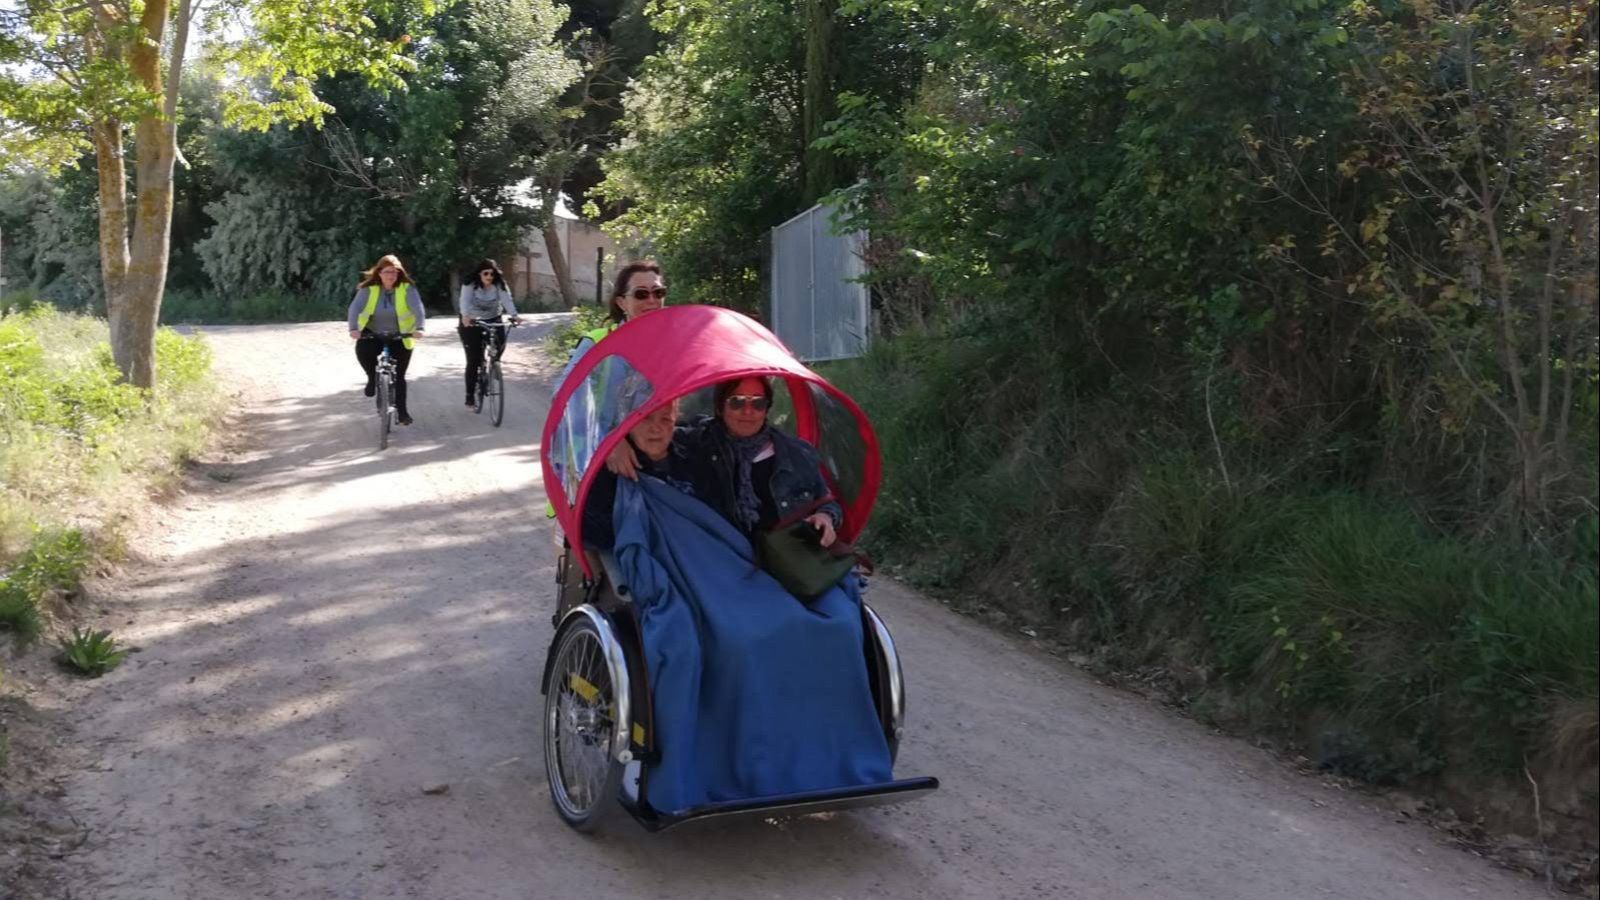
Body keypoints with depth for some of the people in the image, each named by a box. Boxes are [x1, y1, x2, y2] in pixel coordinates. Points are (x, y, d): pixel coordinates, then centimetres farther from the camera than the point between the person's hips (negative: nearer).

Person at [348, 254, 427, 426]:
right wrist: (354, 328, -38)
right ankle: (372, 378, -1)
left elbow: (418, 308, -24)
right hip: (373, 335, 0)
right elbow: (355, 307, -20)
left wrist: (419, 328, -42)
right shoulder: (368, 289, -10)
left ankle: (401, 411, 13)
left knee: (398, 376, 0)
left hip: (399, 338, 0)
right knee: (362, 350, -31)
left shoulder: (406, 288, -12)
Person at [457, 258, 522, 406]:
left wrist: (514, 315, -46)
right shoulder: (470, 285, -18)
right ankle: (470, 394, 8)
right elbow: (465, 301, -33)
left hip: (493, 320, 2)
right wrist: (465, 316, -53)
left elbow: (506, 300, -27)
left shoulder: (500, 286, -12)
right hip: (472, 322, -2)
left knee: (500, 343, -26)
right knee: (473, 360, -4)